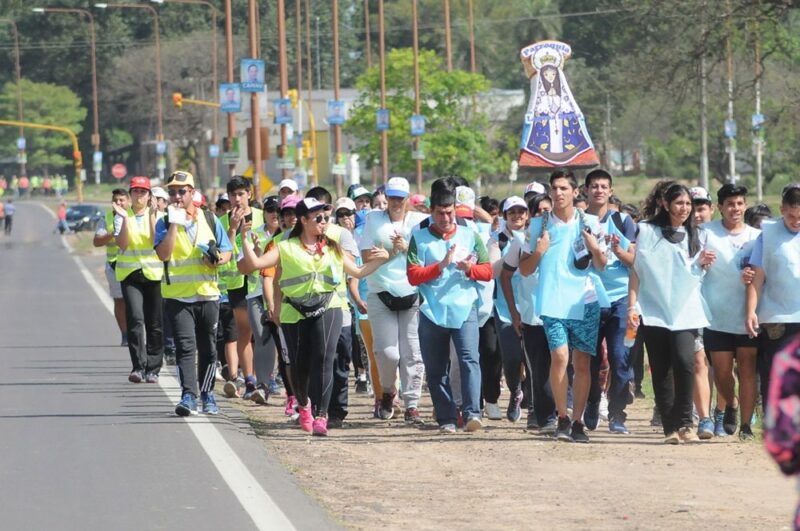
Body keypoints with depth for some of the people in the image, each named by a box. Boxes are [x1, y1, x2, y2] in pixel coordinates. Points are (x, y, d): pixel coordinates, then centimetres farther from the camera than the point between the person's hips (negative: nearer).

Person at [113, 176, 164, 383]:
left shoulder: (157, 215, 6)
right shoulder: (122, 215, 5)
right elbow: (122, 243, -7)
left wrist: (152, 216, -15)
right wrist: (125, 219, -15)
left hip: (154, 273, 1)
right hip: (130, 273, -1)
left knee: (155, 324, 3)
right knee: (135, 319, -16)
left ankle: (152, 369, 13)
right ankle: (138, 366, -19)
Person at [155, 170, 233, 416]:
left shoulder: (209, 220, 7)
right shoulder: (165, 223, 1)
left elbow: (227, 251, 12)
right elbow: (163, 254, -14)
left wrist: (217, 259, -11)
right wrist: (174, 223, -18)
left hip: (207, 293, 2)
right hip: (178, 294, -2)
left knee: (208, 348, 10)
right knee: (185, 346, -14)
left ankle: (207, 394, 23)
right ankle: (188, 396, -19)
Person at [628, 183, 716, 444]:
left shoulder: (695, 236, 15)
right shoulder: (648, 231, 7)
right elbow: (637, 270, 4)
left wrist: (703, 264, 0)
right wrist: (632, 306, -4)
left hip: (685, 311, 1)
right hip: (654, 311, -1)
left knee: (685, 362, -18)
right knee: (661, 371, -1)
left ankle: (684, 422, -9)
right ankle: (670, 427, 4)